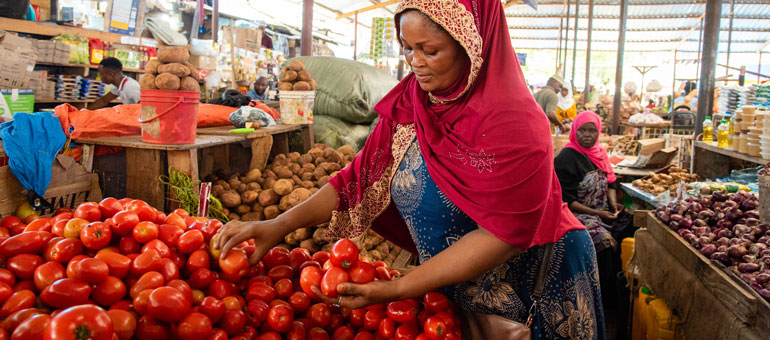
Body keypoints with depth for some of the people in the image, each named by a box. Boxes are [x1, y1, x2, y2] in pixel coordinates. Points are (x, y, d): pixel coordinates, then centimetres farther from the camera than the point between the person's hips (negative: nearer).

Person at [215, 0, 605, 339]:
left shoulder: (514, 122, -25)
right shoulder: (408, 106, -5)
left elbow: (503, 234, -27)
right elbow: (361, 176, -4)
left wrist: (398, 289, -29)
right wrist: (278, 225, -15)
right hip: (455, 296, 5)